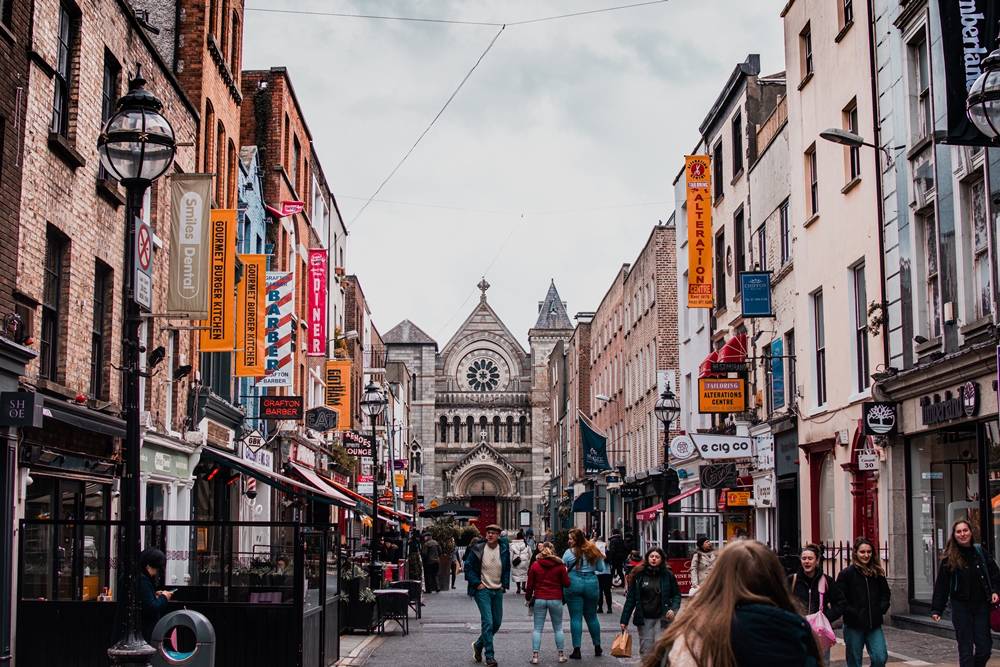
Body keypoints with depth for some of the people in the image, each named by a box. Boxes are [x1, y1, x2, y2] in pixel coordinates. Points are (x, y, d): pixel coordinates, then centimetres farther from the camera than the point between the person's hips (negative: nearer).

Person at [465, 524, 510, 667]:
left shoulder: (504, 549, 1)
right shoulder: (478, 549, -10)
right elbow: (467, 566, -4)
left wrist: (504, 584, 5)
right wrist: (476, 583, -11)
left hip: (498, 591, 5)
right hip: (483, 590, -5)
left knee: (497, 623, 10)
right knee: (487, 622, -13)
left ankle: (478, 645, 33)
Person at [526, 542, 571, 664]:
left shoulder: (535, 565, -1)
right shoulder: (560, 565, -3)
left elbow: (530, 584, 1)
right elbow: (567, 584, 0)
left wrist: (528, 597, 15)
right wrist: (566, 572, 17)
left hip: (539, 599, 0)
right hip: (556, 600, 0)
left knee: (537, 629, 4)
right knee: (558, 628, 12)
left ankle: (535, 655, -1)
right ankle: (561, 655, 14)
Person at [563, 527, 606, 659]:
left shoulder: (569, 552, -8)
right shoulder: (594, 551, 4)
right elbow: (601, 569, 10)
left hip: (574, 583, -3)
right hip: (591, 583, 4)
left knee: (575, 617, 1)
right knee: (592, 616, 17)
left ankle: (576, 649, -1)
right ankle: (597, 647, 26)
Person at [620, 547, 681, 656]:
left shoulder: (668, 574, 0)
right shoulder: (639, 574, 0)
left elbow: (676, 594, 7)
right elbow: (631, 598, 2)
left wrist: (673, 609, -12)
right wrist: (624, 620, 0)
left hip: (662, 618, -1)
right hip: (644, 618, 1)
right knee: (645, 649, 2)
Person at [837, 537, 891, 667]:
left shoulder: (878, 573, 7)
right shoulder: (846, 574, -5)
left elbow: (885, 593, 17)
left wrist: (881, 609, 3)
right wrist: (853, 613, -14)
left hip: (874, 625, 3)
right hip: (854, 626, -3)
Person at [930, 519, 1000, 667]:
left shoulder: (980, 552, 3)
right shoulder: (949, 558, -3)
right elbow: (941, 585, -3)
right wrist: (936, 609, -7)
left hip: (981, 605, 2)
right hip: (961, 606, -2)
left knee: (984, 647, 2)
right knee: (965, 648, -1)